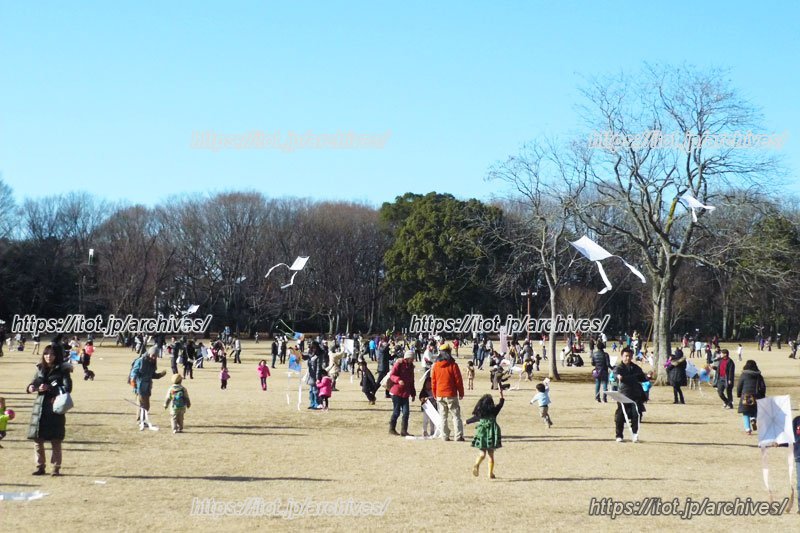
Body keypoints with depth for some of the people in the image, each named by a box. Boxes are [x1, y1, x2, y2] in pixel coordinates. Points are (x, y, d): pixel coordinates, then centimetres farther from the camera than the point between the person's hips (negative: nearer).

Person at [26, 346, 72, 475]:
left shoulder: (62, 369, 0)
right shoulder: (40, 369, 13)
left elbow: (67, 388, -9)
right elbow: (33, 384, 18)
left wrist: (49, 388, -16)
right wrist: (31, 388, -5)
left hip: (55, 407, -4)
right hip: (40, 407, 4)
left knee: (56, 441, -4)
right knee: (37, 440, 4)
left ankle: (56, 468, 2)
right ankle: (40, 467, 14)